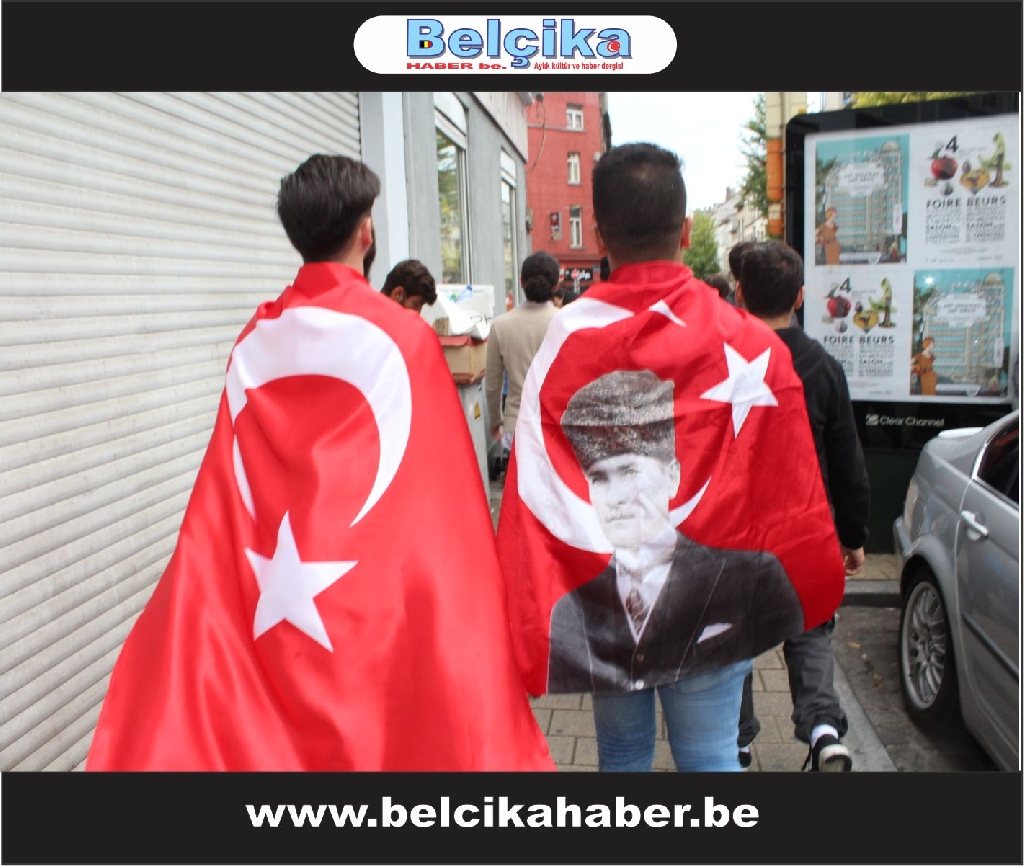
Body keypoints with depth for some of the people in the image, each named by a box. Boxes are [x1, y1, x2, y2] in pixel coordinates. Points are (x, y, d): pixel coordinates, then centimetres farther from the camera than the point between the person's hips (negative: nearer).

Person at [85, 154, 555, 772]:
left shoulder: (255, 343, -1)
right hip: (382, 619, -4)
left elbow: (214, 533, -1)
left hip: (271, 624, 4)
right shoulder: (402, 337, -13)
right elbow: (440, 516, -15)